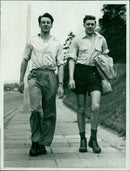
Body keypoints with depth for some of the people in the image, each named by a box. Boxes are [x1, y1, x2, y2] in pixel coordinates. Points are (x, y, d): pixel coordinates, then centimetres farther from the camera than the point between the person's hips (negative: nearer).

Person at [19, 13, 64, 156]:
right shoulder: (32, 41, 14)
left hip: (50, 77, 1)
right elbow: (25, 60, 16)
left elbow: (60, 65, 9)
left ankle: (43, 143, 8)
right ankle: (35, 142, -5)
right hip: (35, 76, -1)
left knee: (49, 112, 0)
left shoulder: (57, 44, 14)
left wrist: (60, 84, -1)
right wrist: (21, 80, 9)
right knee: (36, 109, -16)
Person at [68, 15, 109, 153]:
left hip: (95, 73, 1)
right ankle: (82, 139, 14)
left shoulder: (101, 40, 13)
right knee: (81, 109, 3)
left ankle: (93, 139, -2)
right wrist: (71, 78, -8)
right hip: (80, 72, -1)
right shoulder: (77, 40, 7)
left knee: (96, 106, -16)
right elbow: (72, 59, 3)